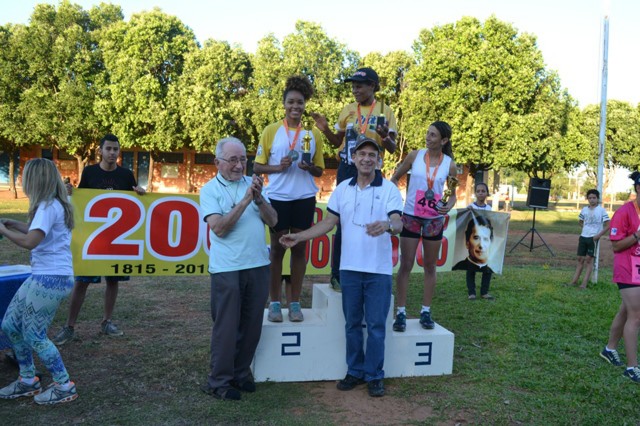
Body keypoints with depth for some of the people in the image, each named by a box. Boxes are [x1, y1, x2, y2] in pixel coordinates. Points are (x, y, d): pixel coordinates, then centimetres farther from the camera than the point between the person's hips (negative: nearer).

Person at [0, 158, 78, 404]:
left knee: (34, 336, -1)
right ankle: (28, 381, 27)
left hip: (52, 279, -10)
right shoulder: (53, 205, 13)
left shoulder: (48, 206, -17)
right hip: (42, 276, 10)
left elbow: (29, 242, -24)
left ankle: (64, 387, 12)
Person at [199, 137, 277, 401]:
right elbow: (219, 228, -13)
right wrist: (244, 202, -18)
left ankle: (241, 372, 27)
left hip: (258, 265, 4)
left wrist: (259, 198, -12)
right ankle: (218, 381, 15)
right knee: (226, 327, 1)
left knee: (252, 325, 11)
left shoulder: (252, 184, 9)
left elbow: (273, 221, 4)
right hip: (227, 268, -4)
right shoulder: (210, 190, -2)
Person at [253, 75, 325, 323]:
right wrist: (278, 167, -16)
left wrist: (309, 167, -11)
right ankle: (274, 303, 14)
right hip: (278, 197, -2)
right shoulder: (271, 131, 1)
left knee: (299, 248, 6)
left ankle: (295, 303, 16)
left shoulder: (313, 133, 6)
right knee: (277, 248, 5)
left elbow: (319, 170, 10)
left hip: (305, 198, 2)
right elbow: (257, 166, 1)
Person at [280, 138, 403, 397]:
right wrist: (298, 237, 2)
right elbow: (328, 223, 10)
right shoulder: (342, 189, 7)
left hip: (379, 270, -3)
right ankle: (355, 371, 26)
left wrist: (387, 225, -38)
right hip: (350, 268, 3)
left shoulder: (389, 189, -3)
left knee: (376, 325, 4)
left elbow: (398, 224, -14)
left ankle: (374, 375, 17)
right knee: (352, 323, 12)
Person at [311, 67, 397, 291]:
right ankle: (337, 274, 9)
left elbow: (392, 149, -2)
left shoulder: (385, 111, 0)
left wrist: (385, 137, -23)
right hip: (347, 170, 1)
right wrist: (325, 129, -7)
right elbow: (338, 142, 11)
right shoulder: (348, 110, 5)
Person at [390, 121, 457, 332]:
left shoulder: (450, 164, -1)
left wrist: (449, 206, -15)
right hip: (411, 216, -1)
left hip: (434, 219, 1)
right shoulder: (415, 156, -2)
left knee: (430, 266, 9)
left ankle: (426, 312, 19)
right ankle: (401, 312, 5)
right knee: (405, 265, -1)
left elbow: (453, 193, 6)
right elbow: (395, 178, 7)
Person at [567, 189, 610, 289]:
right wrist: (586, 228, 9)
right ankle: (574, 281, 12)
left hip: (593, 238, -5)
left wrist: (598, 235, -13)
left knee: (589, 259, -4)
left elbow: (607, 226, -6)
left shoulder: (601, 210, -6)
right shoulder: (584, 209, 8)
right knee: (580, 259, 8)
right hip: (583, 237, 5)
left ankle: (584, 283, -3)